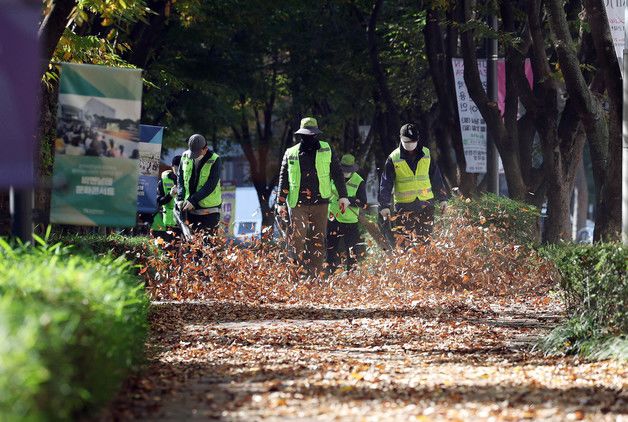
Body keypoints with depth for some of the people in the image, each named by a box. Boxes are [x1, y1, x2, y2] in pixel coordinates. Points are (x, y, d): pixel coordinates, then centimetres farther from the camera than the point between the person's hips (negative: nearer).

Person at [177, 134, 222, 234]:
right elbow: (180, 178, 8)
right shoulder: (185, 156, 3)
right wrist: (180, 198, -7)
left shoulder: (215, 160, -11)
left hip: (209, 209, -4)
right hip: (189, 208, 5)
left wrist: (193, 200, -21)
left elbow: (210, 185, -16)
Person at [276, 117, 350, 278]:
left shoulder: (326, 151, 7)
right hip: (297, 204, -1)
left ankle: (316, 276, 6)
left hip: (320, 203, 1)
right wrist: (281, 203, 8)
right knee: (296, 241, -9)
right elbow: (283, 179, 10)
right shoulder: (291, 154, 7)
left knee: (318, 241, 2)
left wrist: (343, 197, 4)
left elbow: (337, 174, 9)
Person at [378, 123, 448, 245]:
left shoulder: (426, 154, 5)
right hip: (404, 206, -2)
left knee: (425, 238, 5)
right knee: (406, 240, -7)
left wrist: (442, 198, 12)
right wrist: (384, 205, -8)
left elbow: (436, 178, 12)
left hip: (426, 204, 2)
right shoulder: (393, 158, -3)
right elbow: (385, 184, -1)